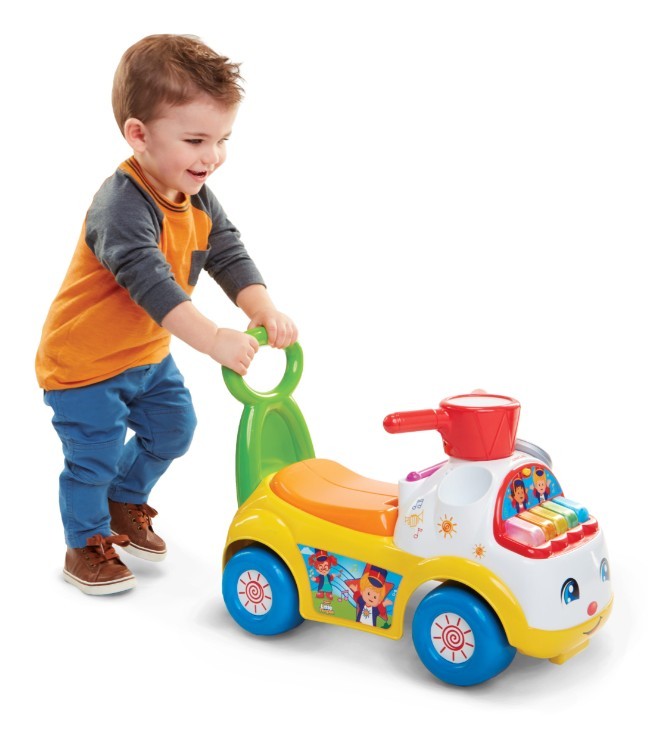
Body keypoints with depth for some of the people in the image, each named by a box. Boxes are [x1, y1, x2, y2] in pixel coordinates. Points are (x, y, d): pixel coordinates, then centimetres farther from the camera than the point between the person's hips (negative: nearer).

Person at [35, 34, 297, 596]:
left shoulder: (199, 200, -5)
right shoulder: (122, 206, -33)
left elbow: (230, 257, -9)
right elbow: (149, 280, -43)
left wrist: (263, 309, -29)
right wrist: (214, 339, -52)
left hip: (147, 352, 8)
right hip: (84, 359, -8)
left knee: (172, 429, 16)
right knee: (95, 455, -1)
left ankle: (125, 502, 41)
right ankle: (87, 545, 23)